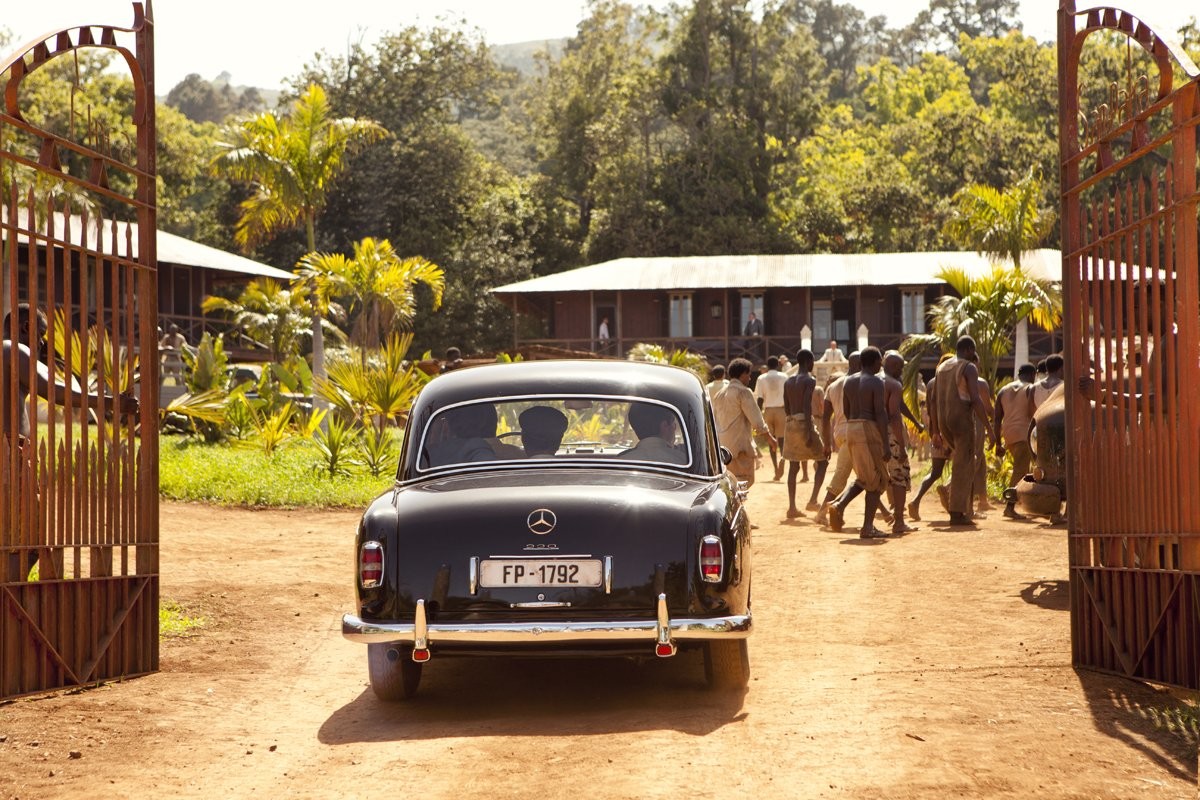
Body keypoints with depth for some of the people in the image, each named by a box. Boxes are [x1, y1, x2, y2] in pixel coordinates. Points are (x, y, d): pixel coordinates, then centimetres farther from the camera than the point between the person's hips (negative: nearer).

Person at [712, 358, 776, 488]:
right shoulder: (743, 392, -8)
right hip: (740, 445, -8)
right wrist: (769, 436, 1)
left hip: (723, 443, 8)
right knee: (745, 479, -8)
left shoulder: (720, 394, 15)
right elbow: (755, 418, -9)